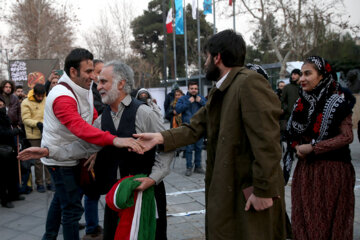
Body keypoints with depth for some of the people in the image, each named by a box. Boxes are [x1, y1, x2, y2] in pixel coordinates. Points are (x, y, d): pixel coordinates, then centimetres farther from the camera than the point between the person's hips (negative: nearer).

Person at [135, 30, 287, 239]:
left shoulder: (250, 83, -18)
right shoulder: (219, 92, 13)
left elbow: (266, 141, -23)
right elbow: (196, 128, 8)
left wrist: (263, 191, -21)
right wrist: (160, 137, -4)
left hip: (251, 193, -9)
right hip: (226, 189, 9)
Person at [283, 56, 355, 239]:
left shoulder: (337, 102, -8)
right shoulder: (301, 103, 9)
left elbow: (347, 136, -13)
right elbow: (293, 134, 17)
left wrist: (313, 147, -16)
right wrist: (298, 147, -4)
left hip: (332, 170, -5)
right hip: (305, 169, 5)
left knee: (329, 223, 4)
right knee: (304, 222, 9)